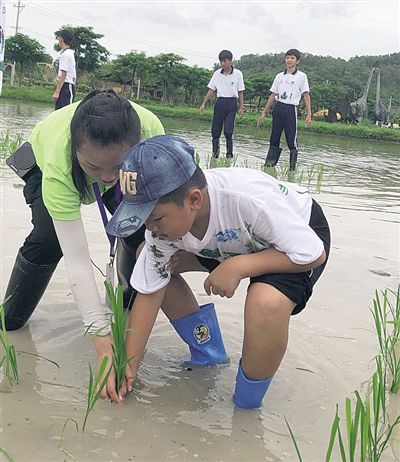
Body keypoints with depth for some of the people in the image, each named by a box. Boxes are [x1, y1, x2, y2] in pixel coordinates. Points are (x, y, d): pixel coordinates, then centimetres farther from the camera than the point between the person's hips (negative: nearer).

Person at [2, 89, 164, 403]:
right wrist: (103, 341, -46)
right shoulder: (59, 167, -46)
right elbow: (77, 260, -45)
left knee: (139, 230, -15)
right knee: (48, 239, -24)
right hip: (45, 159, -2)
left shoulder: (149, 128, -42)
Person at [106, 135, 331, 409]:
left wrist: (237, 266, -38)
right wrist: (129, 365, -13)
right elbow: (149, 293, -12)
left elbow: (314, 254, -30)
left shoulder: (249, 200, -41)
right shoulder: (168, 219, -22)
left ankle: (247, 408, -10)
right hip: (238, 239, 6)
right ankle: (208, 352, 10)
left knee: (266, 303, -38)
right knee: (151, 260, -7)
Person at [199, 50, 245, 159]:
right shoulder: (217, 74, 6)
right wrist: (204, 104, 6)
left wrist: (241, 107, 2)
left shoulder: (237, 74, 0)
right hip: (220, 102, 3)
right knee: (215, 130, 4)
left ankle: (229, 153, 1)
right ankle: (215, 152, 20)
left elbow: (240, 92, 4)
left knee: (228, 131, -11)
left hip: (232, 103, -3)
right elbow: (211, 90, 9)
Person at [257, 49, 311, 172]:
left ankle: (292, 167, 2)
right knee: (274, 139, 6)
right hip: (278, 108, 4)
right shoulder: (279, 76, 13)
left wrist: (308, 115, -9)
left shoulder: (301, 76, 3)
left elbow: (306, 96, -1)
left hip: (291, 109, -4)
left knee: (292, 141, -4)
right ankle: (269, 164, 12)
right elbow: (273, 96, 16)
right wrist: (264, 112, 13)